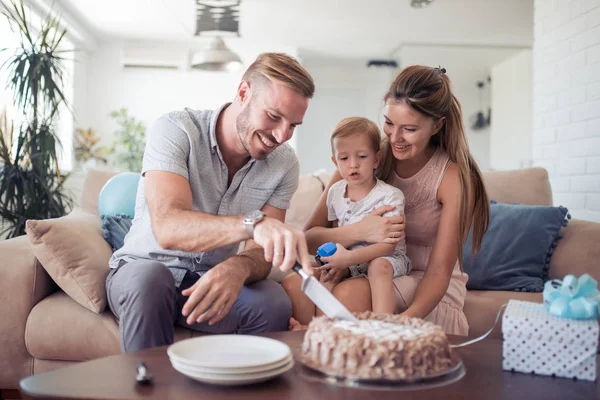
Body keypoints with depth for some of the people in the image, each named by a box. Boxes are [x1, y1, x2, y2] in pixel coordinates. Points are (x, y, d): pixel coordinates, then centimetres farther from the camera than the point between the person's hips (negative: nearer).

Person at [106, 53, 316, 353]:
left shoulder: (284, 163, -6)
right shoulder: (175, 130, -17)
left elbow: (261, 255, -10)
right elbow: (167, 228, -33)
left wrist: (238, 268, -36)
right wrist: (252, 224, -50)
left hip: (213, 277, 2)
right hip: (141, 268, -2)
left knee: (274, 304, -28)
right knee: (149, 277, -36)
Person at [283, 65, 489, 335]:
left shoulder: (454, 176, -11)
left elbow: (439, 271, -14)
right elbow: (310, 237, -8)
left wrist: (407, 318, -35)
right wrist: (359, 232, -29)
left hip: (428, 293, -2)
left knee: (349, 294, -34)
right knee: (293, 286, -29)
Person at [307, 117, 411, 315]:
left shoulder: (390, 196, -15)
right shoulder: (335, 192, 3)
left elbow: (389, 244, -21)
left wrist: (349, 257, -33)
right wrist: (335, 256, -11)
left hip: (386, 257, -5)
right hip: (348, 256, 5)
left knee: (379, 266, -36)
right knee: (328, 269, -23)